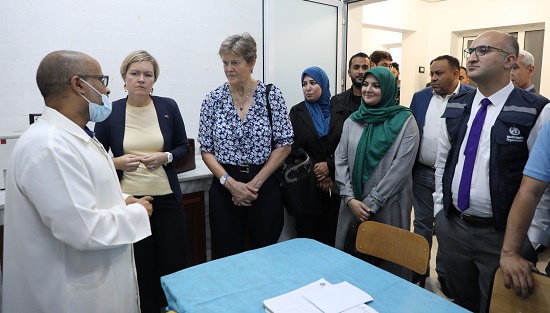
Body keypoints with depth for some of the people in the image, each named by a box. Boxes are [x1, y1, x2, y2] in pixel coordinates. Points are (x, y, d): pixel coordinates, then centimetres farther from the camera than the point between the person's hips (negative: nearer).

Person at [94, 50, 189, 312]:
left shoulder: (168, 107, 0)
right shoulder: (110, 112, -2)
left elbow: (183, 147, 6)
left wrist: (165, 157, -13)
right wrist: (118, 162, -16)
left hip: (166, 197, 1)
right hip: (128, 199, 0)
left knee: (174, 263, 7)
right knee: (140, 267, 10)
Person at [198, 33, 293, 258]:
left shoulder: (271, 95, -3)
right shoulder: (213, 100, 1)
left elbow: (284, 145, -4)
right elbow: (206, 150, 2)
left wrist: (255, 183, -10)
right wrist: (230, 182, -11)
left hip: (264, 186, -1)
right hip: (225, 187, 1)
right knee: (227, 258, 9)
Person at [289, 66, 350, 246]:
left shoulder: (341, 113, 7)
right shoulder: (297, 112, 5)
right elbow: (294, 148, -1)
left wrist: (329, 165, -11)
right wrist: (317, 173, -8)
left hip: (335, 185, 1)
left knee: (331, 236, 3)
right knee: (307, 234, 1)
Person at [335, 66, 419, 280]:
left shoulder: (405, 121, -5)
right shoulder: (352, 121, 7)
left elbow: (401, 167, -12)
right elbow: (340, 161, 3)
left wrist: (372, 202, -13)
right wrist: (349, 198, -9)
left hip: (388, 205, -3)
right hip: (353, 205, 4)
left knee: (388, 260, 8)